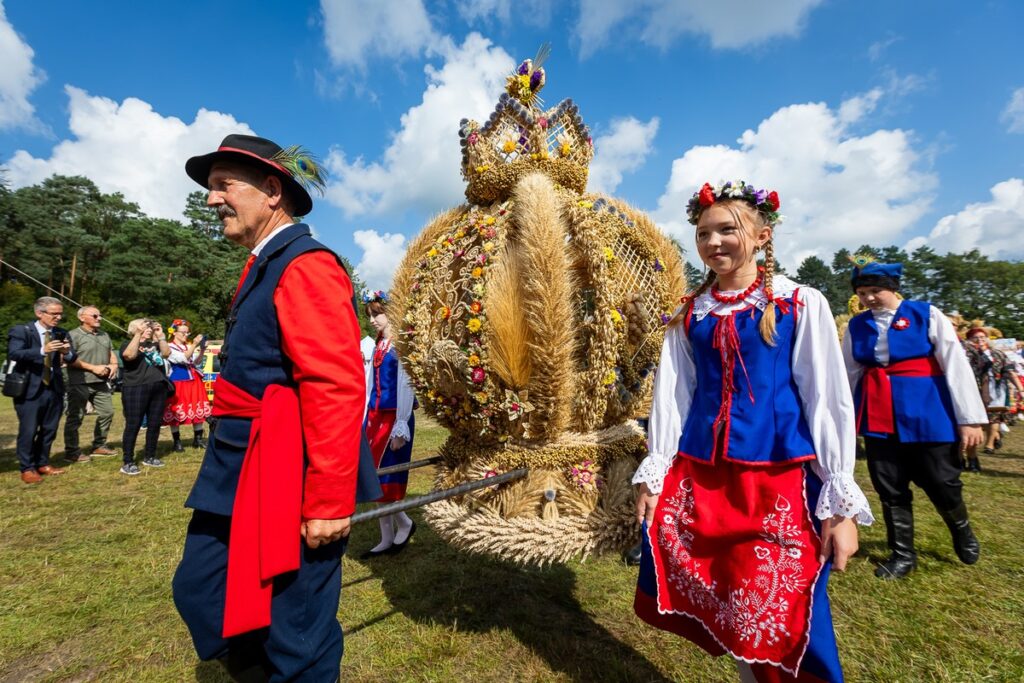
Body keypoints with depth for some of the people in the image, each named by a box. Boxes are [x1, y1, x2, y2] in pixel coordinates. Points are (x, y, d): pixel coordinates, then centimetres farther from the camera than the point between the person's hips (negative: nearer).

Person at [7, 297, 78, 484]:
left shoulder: (61, 334, 7)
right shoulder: (20, 331, -6)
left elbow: (73, 359, 0)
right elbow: (14, 354, -21)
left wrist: (68, 352, -24)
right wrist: (42, 351, -35)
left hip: (54, 389, 5)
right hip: (30, 389, -4)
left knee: (49, 430, 13)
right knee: (28, 431, 1)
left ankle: (42, 464, 27)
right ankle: (27, 468, 15)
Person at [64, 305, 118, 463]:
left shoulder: (104, 335, 15)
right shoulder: (73, 335, -8)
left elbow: (111, 353, 20)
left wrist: (114, 365, 0)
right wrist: (93, 368, -18)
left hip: (101, 383, 7)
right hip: (80, 384, -7)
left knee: (107, 413, 10)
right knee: (76, 417, 0)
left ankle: (99, 446, 23)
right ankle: (71, 452, 10)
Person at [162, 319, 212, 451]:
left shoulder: (189, 346, 11)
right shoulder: (169, 347, -5)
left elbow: (196, 361, 5)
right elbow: (183, 358, -20)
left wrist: (202, 349, -10)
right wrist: (195, 345, -26)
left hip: (193, 381, 5)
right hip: (177, 383, -5)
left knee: (198, 410, 7)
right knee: (176, 411, 2)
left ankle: (198, 439, 17)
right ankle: (177, 442, 12)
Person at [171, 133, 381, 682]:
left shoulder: (305, 265, -17)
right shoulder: (262, 266, 14)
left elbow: (336, 388, -25)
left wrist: (328, 501, -23)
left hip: (287, 485, -10)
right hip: (240, 479, 10)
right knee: (198, 591, 23)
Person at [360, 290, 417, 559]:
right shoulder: (377, 345, 13)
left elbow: (406, 385, -15)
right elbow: (370, 384, 15)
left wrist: (400, 428, -17)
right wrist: (363, 420, 13)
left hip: (394, 416, -8)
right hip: (375, 416, 8)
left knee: (385, 476, -4)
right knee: (375, 477, 9)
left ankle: (404, 523, 21)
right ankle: (387, 538, 20)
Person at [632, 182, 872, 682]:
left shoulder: (801, 304, -3)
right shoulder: (689, 314, 6)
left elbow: (829, 401, -4)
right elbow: (671, 396, 5)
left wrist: (841, 503, -6)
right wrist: (653, 474, 3)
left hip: (780, 480, -3)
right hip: (698, 477, 4)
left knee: (782, 614, 3)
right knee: (721, 606, 13)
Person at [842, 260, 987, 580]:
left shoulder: (927, 314, -5)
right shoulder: (857, 325, 3)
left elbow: (955, 364, -6)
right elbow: (850, 374, 9)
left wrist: (969, 418, -9)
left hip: (927, 413, -2)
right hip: (879, 416, 2)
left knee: (941, 483, 9)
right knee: (889, 490, 8)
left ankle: (962, 532, 43)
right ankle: (902, 555, 25)